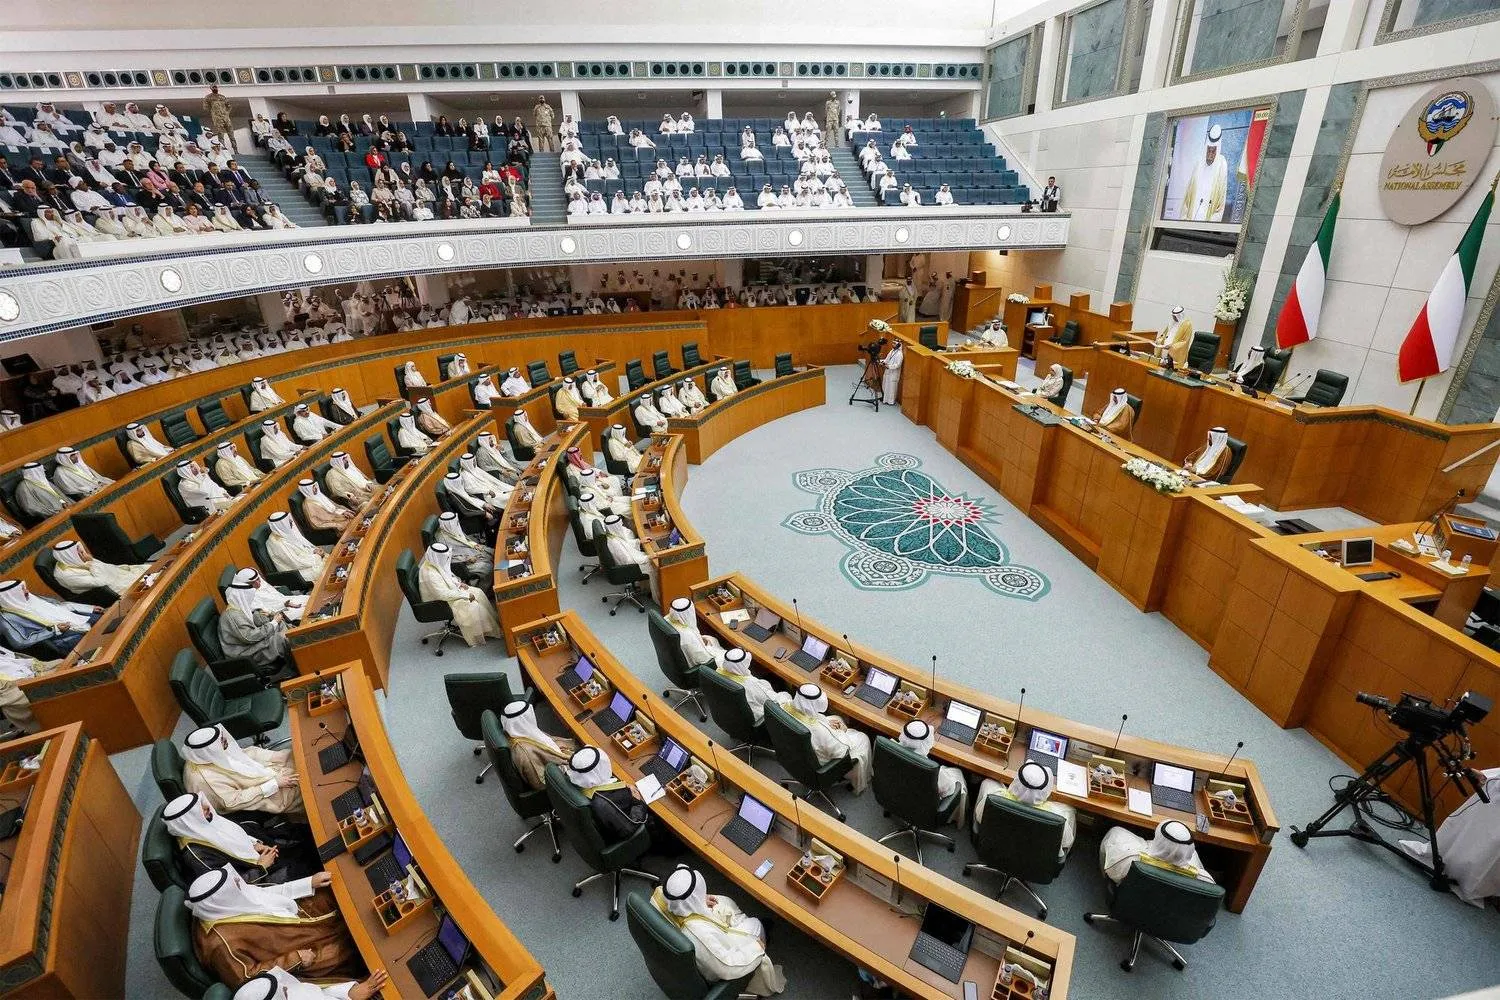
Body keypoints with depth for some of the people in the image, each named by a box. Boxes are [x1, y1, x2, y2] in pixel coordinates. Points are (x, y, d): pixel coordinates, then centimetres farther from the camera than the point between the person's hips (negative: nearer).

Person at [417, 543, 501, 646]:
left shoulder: (436, 563, -6)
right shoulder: (430, 574, -34)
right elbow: (444, 595, -33)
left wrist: (458, 583, 0)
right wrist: (466, 595, -24)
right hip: (440, 603, -10)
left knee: (478, 593, 4)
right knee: (472, 606, -17)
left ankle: (492, 620, 13)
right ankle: (478, 635, -1)